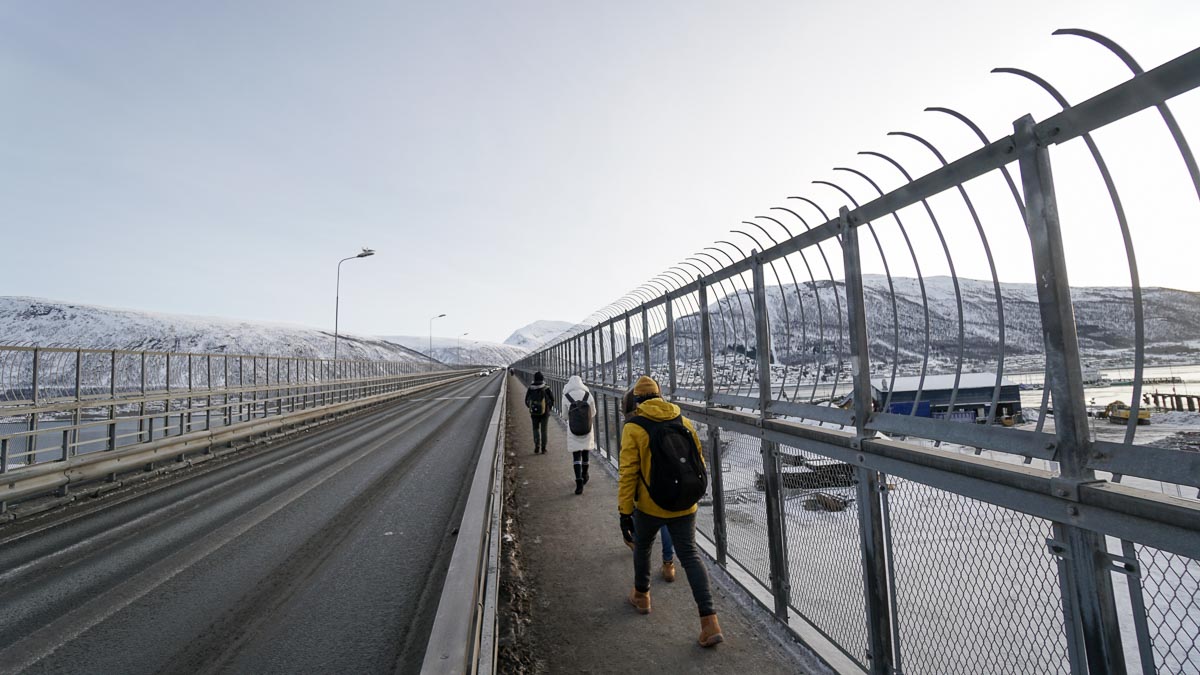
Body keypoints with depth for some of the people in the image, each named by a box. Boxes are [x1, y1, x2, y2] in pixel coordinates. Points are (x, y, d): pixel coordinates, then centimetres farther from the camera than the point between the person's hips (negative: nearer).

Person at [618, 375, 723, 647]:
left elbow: (628, 473, -14)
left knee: (642, 547, 23)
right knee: (690, 556, 11)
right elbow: (699, 462, 8)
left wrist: (624, 510, -7)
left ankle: (641, 596, 43)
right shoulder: (684, 422, 0)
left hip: (650, 506, -3)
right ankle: (710, 622, 6)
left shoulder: (633, 428, -12)